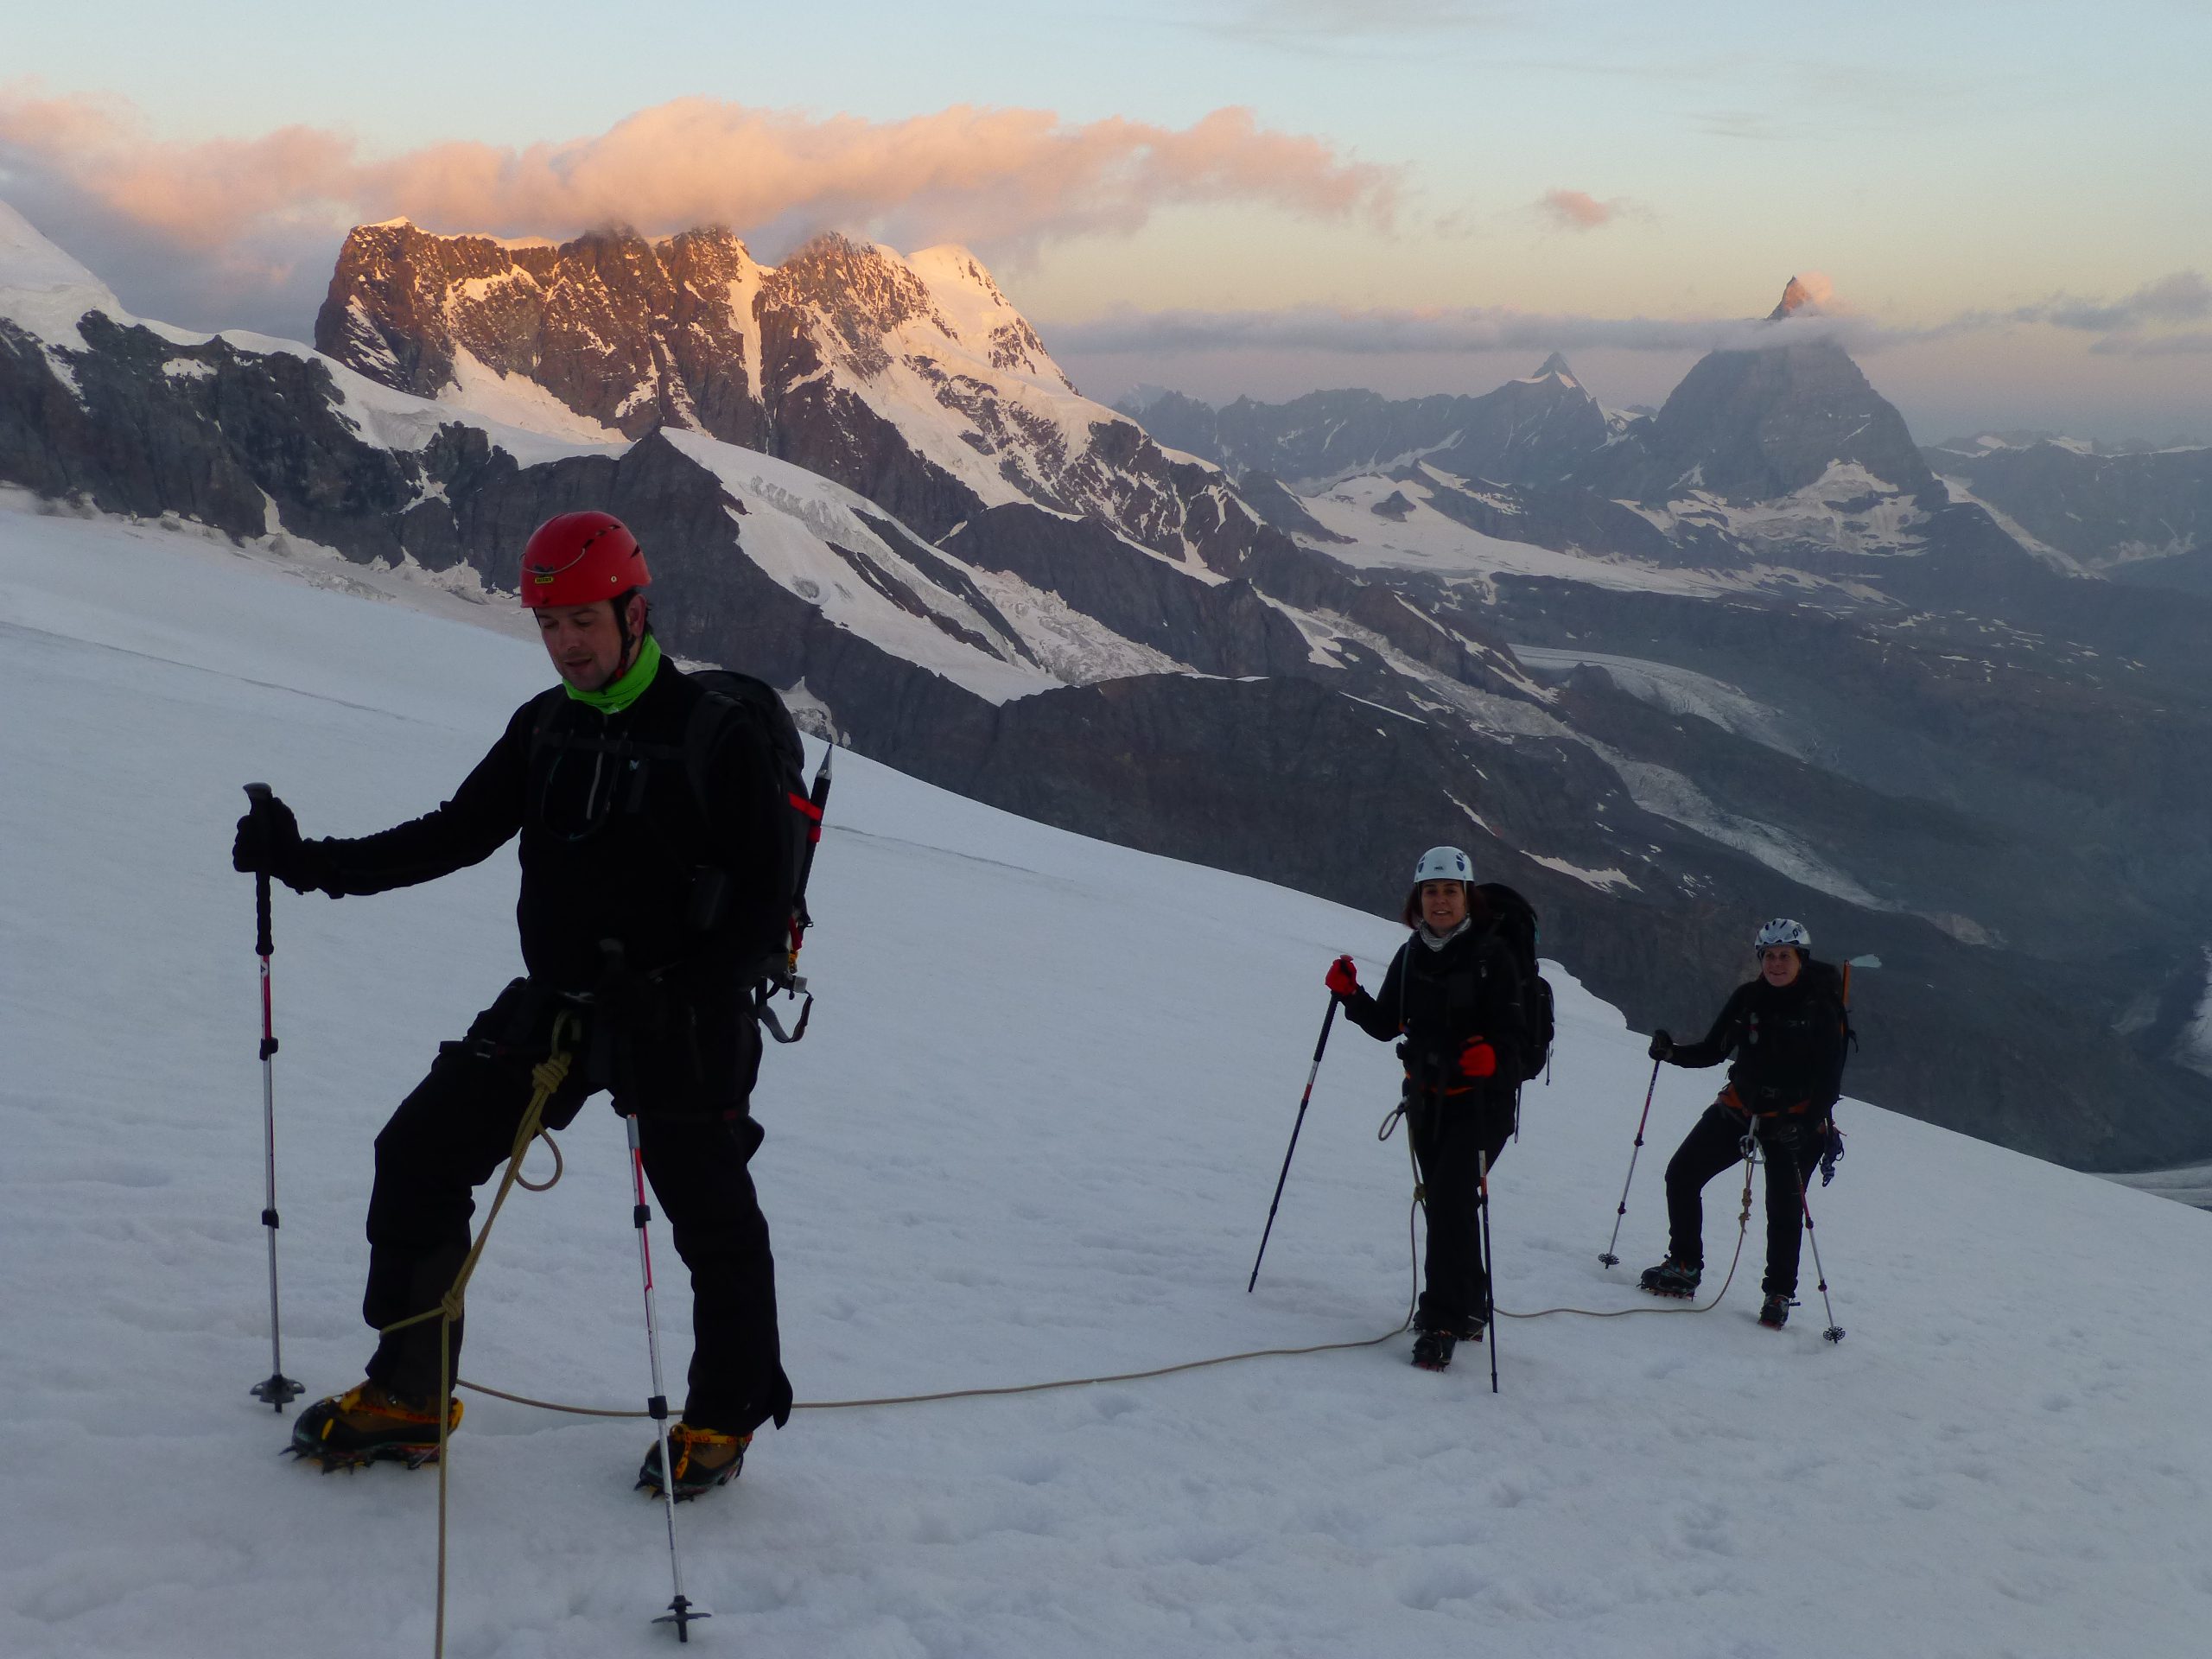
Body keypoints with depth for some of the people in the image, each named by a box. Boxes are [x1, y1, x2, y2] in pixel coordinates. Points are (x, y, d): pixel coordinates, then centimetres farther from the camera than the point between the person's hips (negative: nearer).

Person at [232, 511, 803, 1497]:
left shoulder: (717, 734, -11)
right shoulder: (544, 728, 8)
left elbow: (767, 896, -12)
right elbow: (458, 834, 11)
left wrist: (679, 991, -25)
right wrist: (312, 863, 1)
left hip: (680, 1020, -6)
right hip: (555, 1003, 6)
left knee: (712, 1214, 2)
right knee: (418, 1155, 1)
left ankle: (724, 1418, 24)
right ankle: (407, 1395, 13)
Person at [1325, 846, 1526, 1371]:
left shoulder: (1491, 955, -11)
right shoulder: (1411, 956, 6)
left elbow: (1513, 1034, -13)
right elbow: (1386, 1025, 10)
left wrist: (1493, 1057, -34)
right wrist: (1350, 995, -7)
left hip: (1481, 1102, -6)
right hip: (1427, 1098, 6)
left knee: (1450, 1199, -18)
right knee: (1443, 1202, 14)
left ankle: (1441, 1322, -15)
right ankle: (1468, 1310, 31)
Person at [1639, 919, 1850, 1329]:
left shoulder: (1821, 1011, -12)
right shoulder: (1748, 998, -2)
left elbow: (1830, 1083, -12)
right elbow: (1713, 1051, 4)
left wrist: (1805, 1126, -25)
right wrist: (1673, 1052, -15)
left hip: (1795, 1121, -4)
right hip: (1741, 1107, 4)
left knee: (1784, 1209, -7)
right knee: (1682, 1173, 0)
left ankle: (1779, 1295, 13)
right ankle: (1684, 1267, 14)